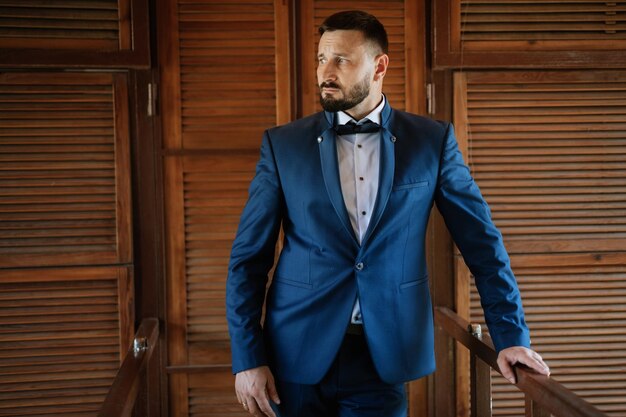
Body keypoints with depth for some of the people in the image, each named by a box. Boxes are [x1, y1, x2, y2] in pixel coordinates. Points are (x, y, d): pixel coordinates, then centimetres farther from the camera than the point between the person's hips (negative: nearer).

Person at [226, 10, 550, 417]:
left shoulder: (432, 140, 0)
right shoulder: (282, 144, 0)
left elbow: (482, 242, 4)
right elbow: (248, 257, 0)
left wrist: (511, 335, 0)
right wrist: (247, 358, -6)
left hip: (385, 355, -1)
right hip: (297, 354, 1)